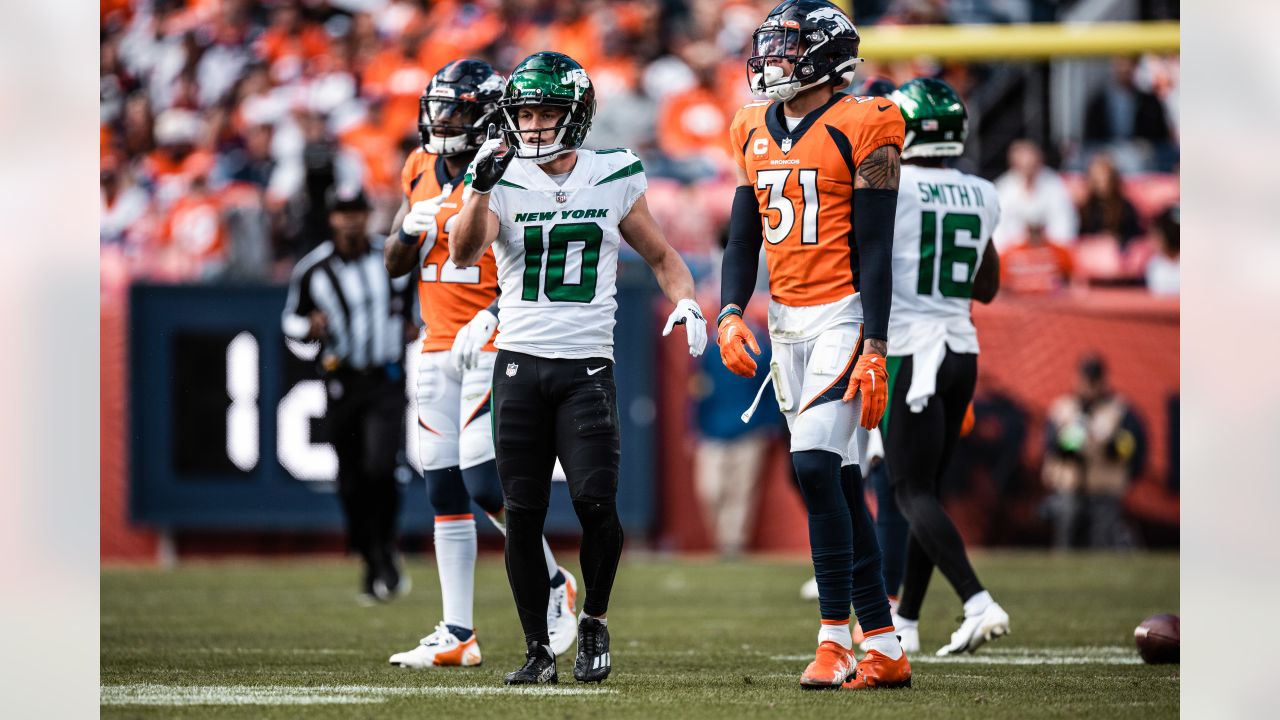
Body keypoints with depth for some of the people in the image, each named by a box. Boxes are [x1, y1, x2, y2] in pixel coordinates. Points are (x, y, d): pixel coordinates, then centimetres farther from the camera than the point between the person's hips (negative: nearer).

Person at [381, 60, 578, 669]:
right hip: (438, 348, 7)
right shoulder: (422, 169, 11)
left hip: (491, 346, -7)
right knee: (445, 492, 5)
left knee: (485, 483, -13)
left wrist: (492, 317, -24)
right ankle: (457, 635, 8)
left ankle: (553, 586, 10)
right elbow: (394, 265, 16)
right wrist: (410, 233, -5)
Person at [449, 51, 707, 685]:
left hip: (587, 365, -1)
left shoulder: (612, 179, 5)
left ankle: (595, 622, 9)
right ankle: (537, 650, 13)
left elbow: (661, 256, 16)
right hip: (520, 364, 1)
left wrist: (685, 301, -3)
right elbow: (463, 254, -15)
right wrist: (482, 186, -28)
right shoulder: (504, 181, 1)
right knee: (523, 515, 1)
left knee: (595, 502, -15)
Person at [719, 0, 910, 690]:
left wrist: (874, 349, -16)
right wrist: (730, 314, 0)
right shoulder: (758, 134, 12)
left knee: (816, 465, -17)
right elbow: (743, 238, 16)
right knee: (836, 480, 7)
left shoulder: (859, 131, -9)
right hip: (785, 321, 7)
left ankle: (835, 639, -11)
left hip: (841, 316, -7)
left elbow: (874, 249, -11)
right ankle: (884, 649, 11)